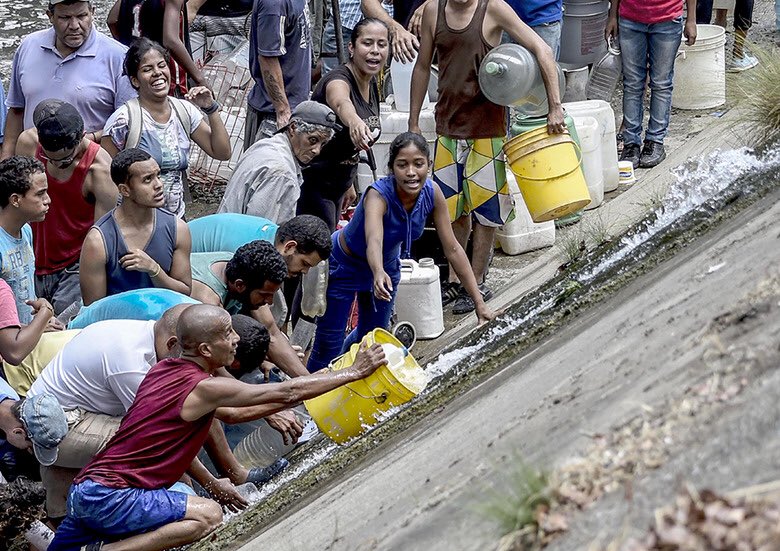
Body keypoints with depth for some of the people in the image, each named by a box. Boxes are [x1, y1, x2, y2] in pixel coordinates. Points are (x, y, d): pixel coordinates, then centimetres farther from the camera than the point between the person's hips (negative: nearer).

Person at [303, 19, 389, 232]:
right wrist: (354, 121, -72)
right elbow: (341, 103, -50)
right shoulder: (338, 81, -23)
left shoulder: (371, 85, 3)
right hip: (311, 185, -9)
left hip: (336, 185, 9)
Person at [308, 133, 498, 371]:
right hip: (345, 265, -5)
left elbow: (453, 249, -19)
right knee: (329, 345, -4)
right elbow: (374, 241, -57)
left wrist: (480, 304, -22)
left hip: (387, 264, 5)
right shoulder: (378, 195, -38)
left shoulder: (432, 194, -24)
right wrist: (379, 274, -79)